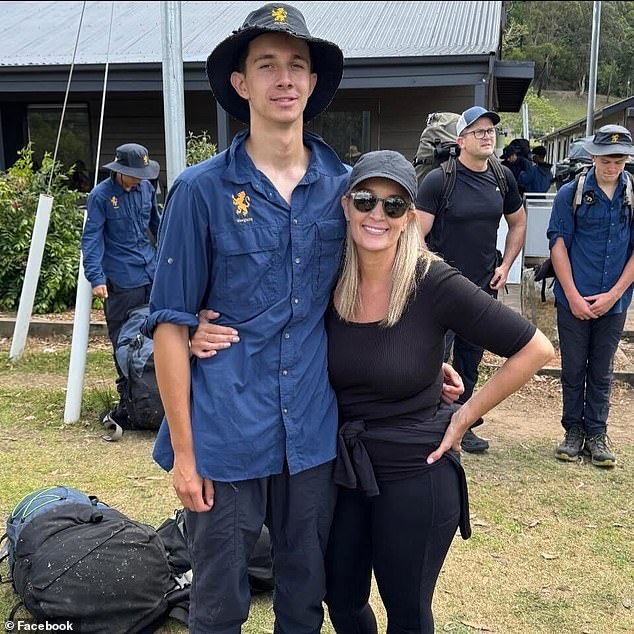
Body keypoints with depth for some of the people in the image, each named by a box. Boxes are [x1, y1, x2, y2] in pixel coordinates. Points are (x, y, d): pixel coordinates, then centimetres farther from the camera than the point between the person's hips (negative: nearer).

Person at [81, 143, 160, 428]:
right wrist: (96, 278, -20)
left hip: (152, 275, 5)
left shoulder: (146, 188, 7)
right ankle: (127, 403, 10)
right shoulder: (100, 195, -8)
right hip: (122, 283, -5)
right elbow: (92, 239, -11)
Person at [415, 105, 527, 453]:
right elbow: (417, 236, -13)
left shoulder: (503, 177, 5)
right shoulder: (438, 179, -11)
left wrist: (505, 266, 10)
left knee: (470, 362, 15)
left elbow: (518, 222, 20)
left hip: (484, 288, 5)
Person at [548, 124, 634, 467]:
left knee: (601, 372, 11)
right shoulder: (571, 194, -3)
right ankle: (573, 430, 22)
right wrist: (573, 296, -9)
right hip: (574, 300, -1)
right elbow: (558, 243, -3)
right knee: (573, 369, 8)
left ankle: (596, 433, 23)